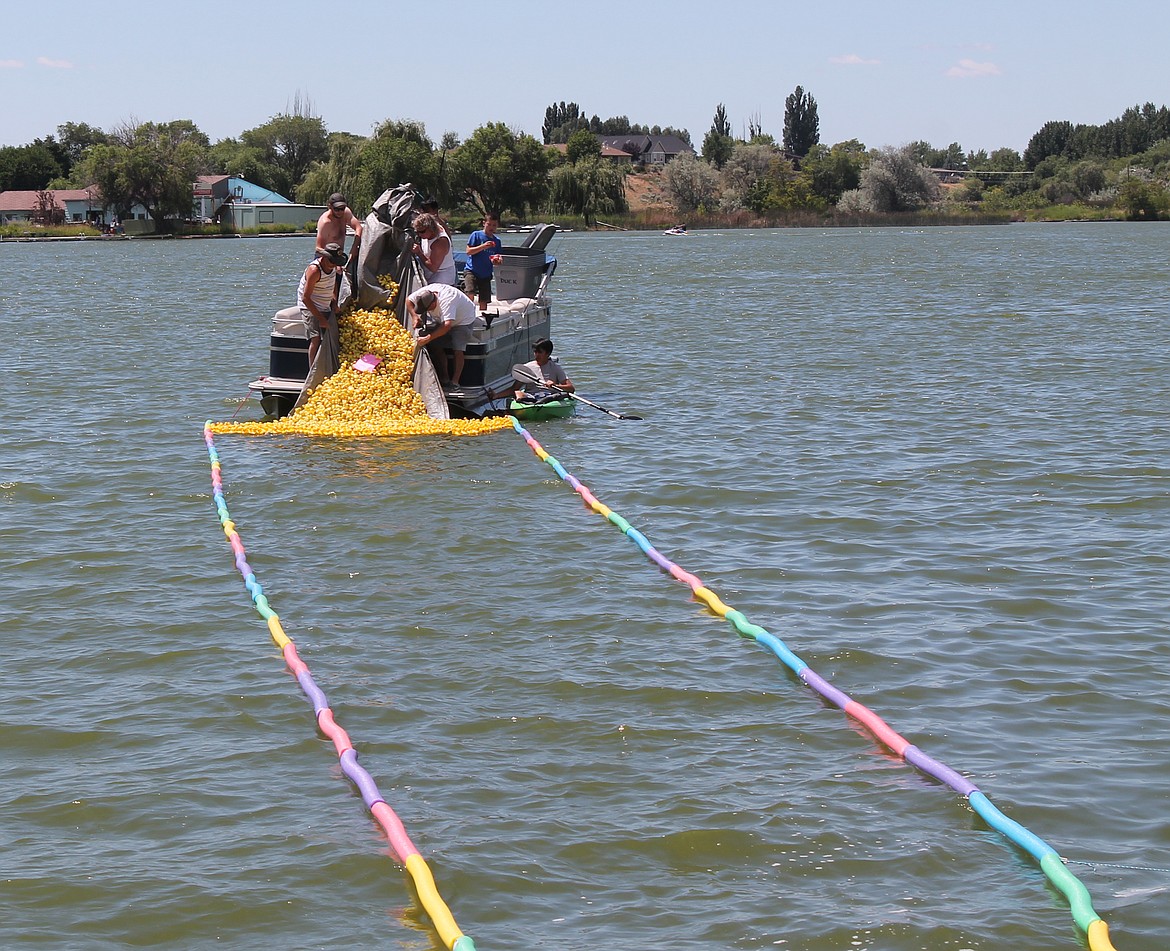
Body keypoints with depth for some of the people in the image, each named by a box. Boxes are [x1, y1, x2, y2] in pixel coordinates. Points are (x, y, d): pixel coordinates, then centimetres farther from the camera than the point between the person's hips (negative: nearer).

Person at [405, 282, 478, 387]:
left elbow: (447, 325, -53)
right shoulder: (423, 292, -23)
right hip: (441, 319, 7)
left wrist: (427, 338, -55)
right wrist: (415, 316, -20)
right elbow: (408, 300, -3)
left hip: (463, 320, -7)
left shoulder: (447, 301, -44)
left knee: (458, 349, -18)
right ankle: (444, 377, 4)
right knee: (438, 346, -6)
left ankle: (455, 381, -13)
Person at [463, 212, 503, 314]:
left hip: (486, 274, 5)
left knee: (484, 301, 5)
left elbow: (498, 259, 14)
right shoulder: (476, 235, -2)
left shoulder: (497, 241, 11)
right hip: (471, 270, -5)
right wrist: (483, 246, -20)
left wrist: (496, 260, -11)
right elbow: (468, 251, -9)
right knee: (470, 294, -25)